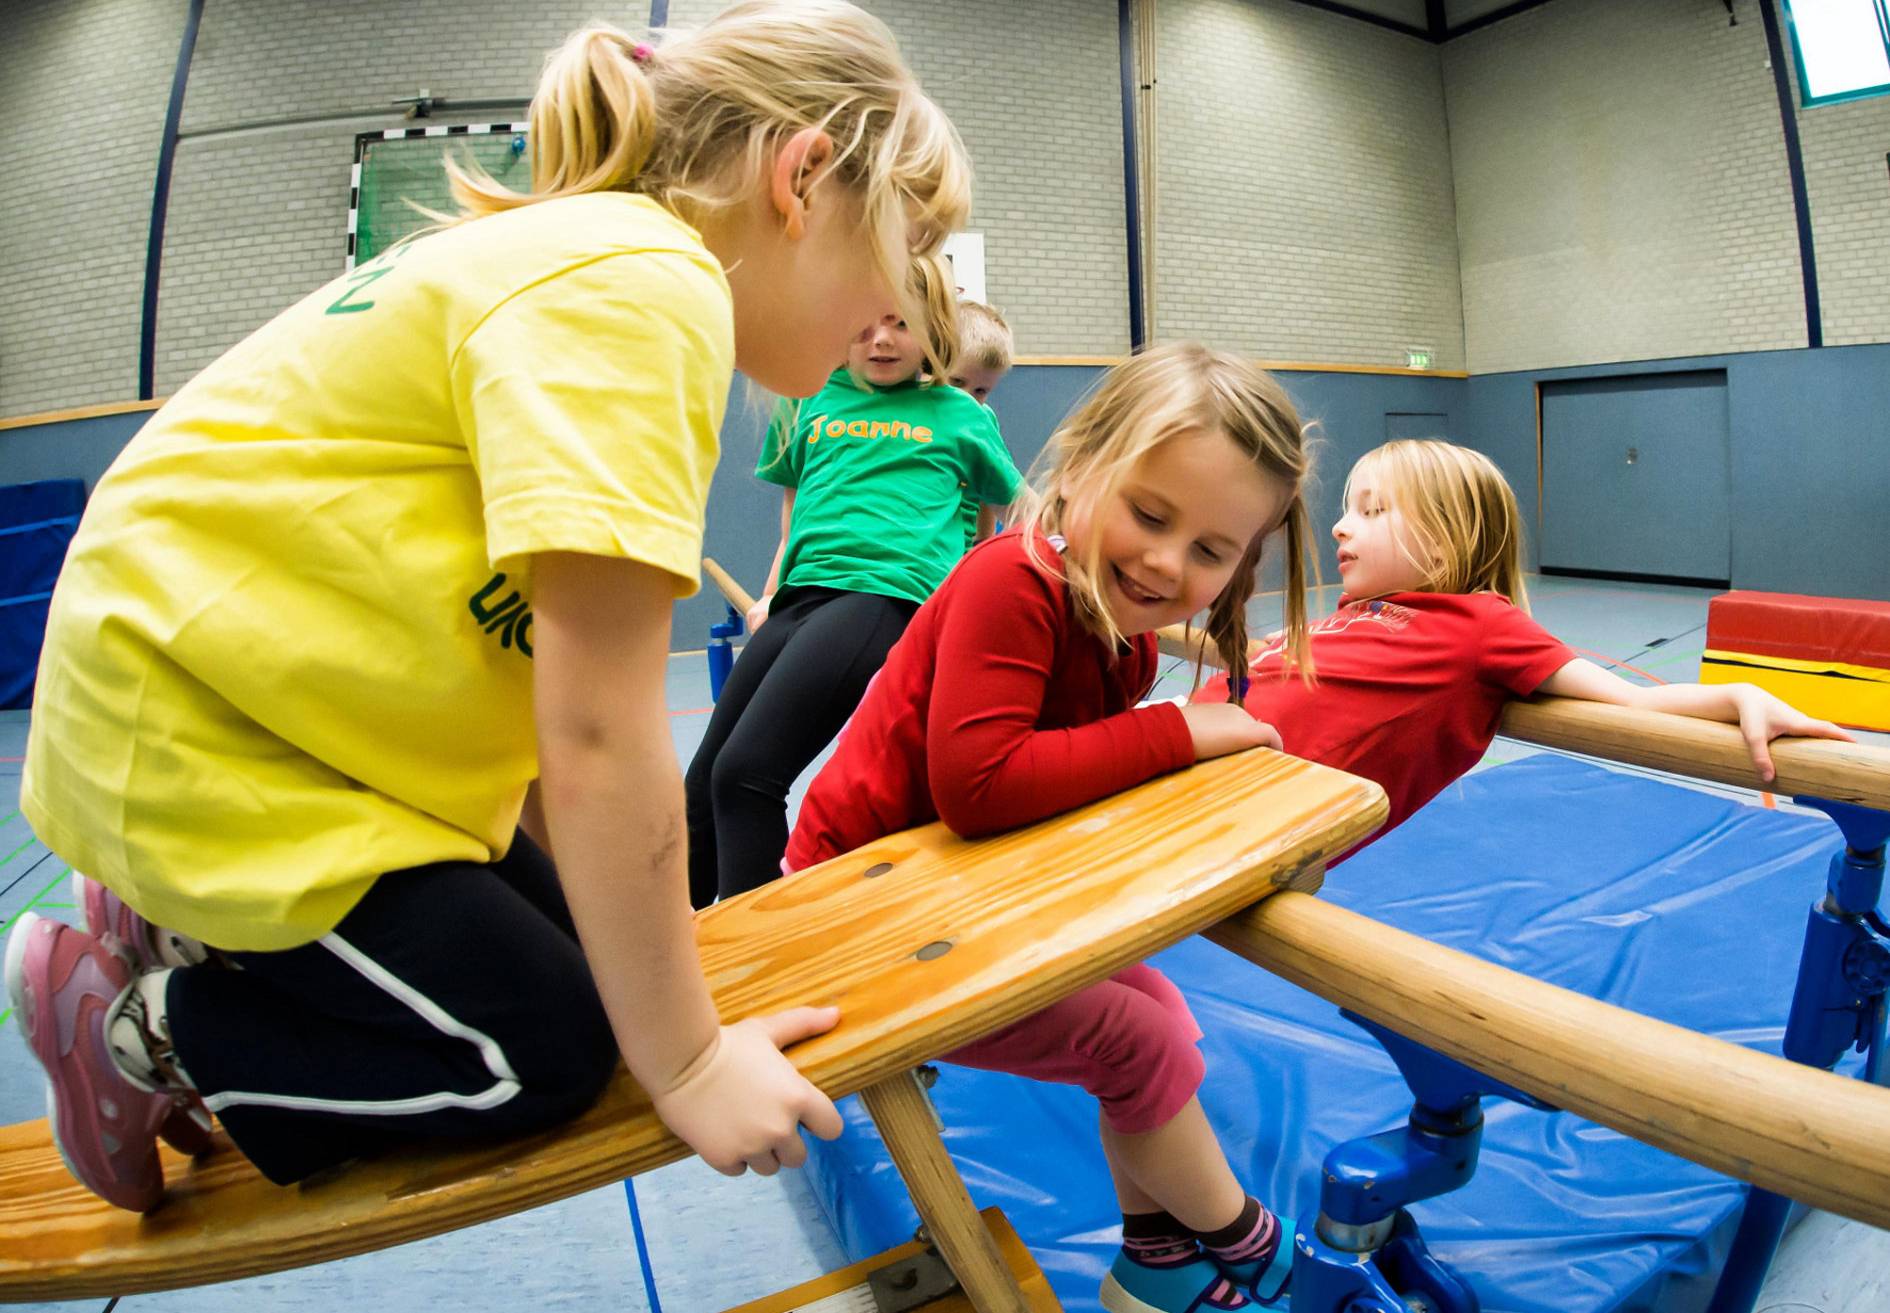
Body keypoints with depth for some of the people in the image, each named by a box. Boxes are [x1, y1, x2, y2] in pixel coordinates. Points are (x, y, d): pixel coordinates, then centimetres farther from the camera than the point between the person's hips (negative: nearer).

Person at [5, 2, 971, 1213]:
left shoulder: (572, 254, 5)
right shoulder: (645, 282, -26)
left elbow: (553, 672, 3)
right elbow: (599, 734, -27)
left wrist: (625, 923, 5)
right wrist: (684, 1063, -16)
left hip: (271, 700, 10)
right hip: (195, 736, -10)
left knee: (574, 954, 12)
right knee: (547, 1053, -1)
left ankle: (180, 930, 20)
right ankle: (137, 1026, 10)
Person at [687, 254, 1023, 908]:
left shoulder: (960, 414, 12)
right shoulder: (813, 400, 19)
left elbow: (1017, 506, 25)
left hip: (884, 592, -5)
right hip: (798, 599, 5)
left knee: (747, 773, -21)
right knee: (703, 784, 6)